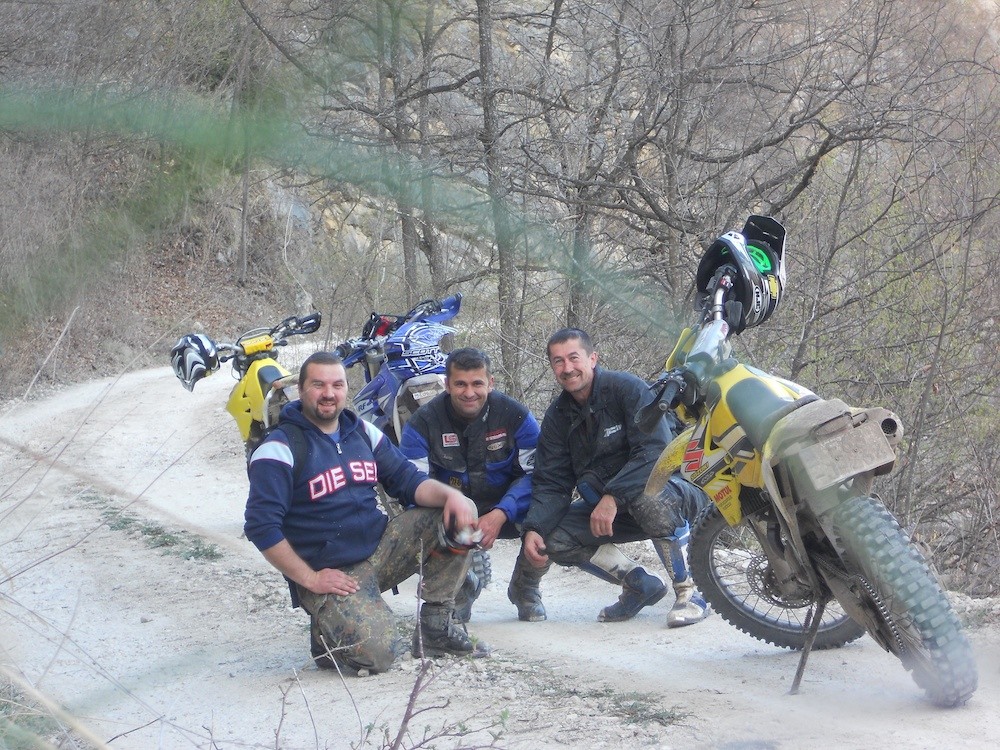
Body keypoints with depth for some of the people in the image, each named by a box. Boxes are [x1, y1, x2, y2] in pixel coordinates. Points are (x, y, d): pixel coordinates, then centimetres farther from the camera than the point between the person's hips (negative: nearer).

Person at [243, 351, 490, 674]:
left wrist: (451, 495, -15)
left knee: (459, 515, -7)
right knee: (376, 653, -27)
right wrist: (310, 579, -16)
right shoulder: (281, 449, -10)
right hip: (331, 573, -7)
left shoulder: (362, 432, 10)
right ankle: (327, 634, 9)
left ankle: (434, 627, 2)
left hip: (380, 547, 7)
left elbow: (406, 478, 7)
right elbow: (261, 526, -15)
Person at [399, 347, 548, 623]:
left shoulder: (516, 416, -11)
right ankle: (461, 589, 6)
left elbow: (535, 473, -13)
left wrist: (500, 514, -30)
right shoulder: (423, 422, -12)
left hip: (506, 513, 0)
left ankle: (525, 589, 5)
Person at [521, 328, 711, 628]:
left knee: (650, 496, -40)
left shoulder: (626, 388, -16)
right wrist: (534, 530, -20)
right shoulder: (558, 416, 3)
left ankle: (689, 591, -21)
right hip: (602, 505, 6)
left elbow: (656, 449, -27)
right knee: (553, 539, -13)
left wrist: (613, 497, -35)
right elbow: (551, 483, -2)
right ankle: (640, 585, 5)